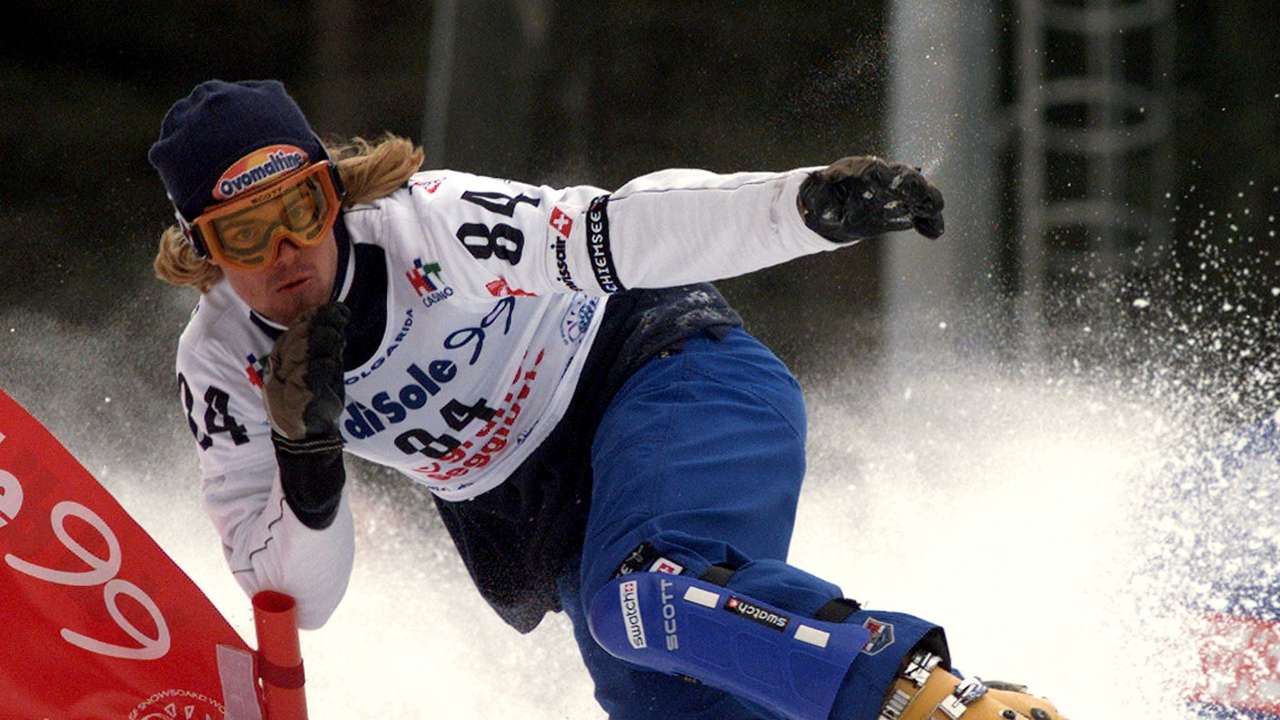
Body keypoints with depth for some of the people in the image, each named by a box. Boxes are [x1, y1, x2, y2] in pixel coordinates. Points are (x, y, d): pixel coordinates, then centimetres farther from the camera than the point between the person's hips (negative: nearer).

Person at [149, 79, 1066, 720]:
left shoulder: (426, 223, -23)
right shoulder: (222, 369, -10)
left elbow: (625, 233, -29)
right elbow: (297, 599, -9)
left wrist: (808, 202, -45)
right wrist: (306, 455, -28)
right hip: (542, 518, 5)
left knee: (645, 593, -35)